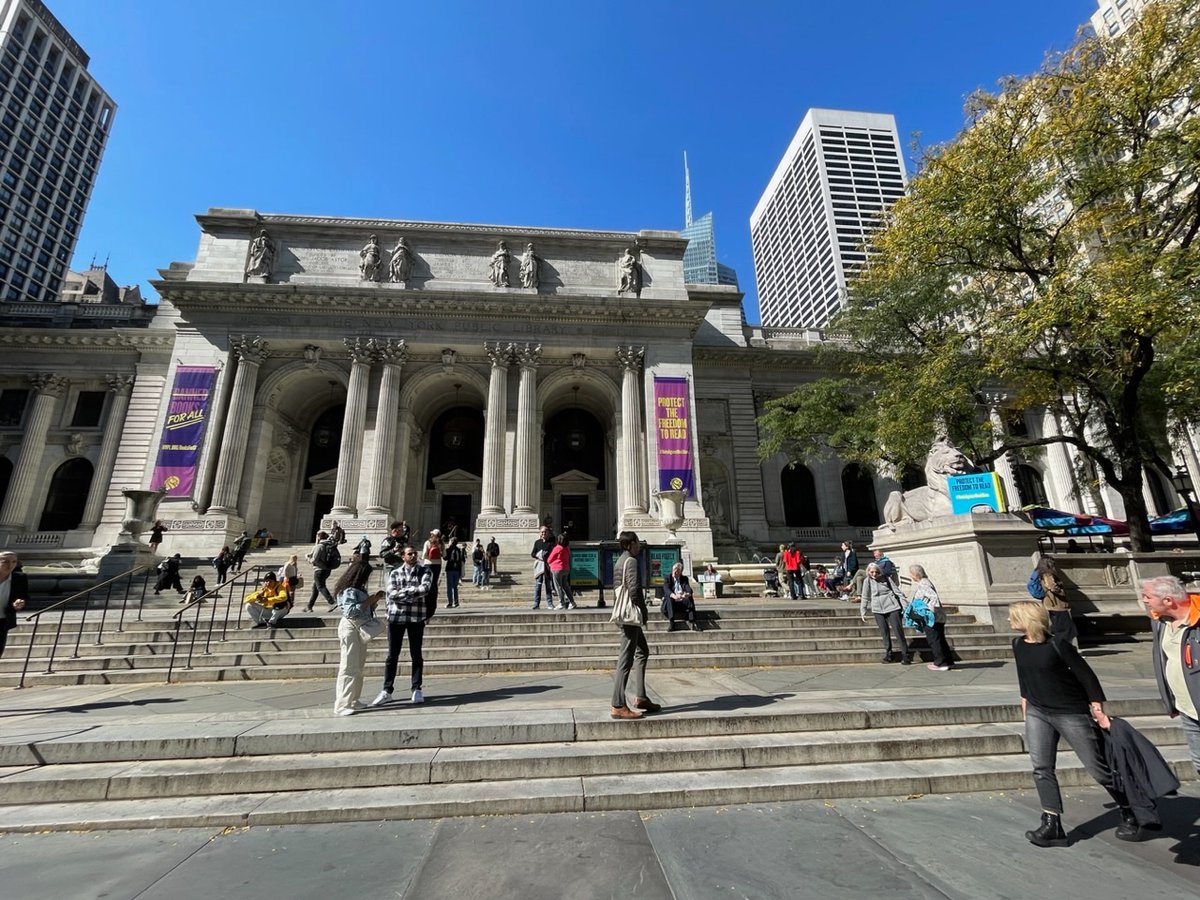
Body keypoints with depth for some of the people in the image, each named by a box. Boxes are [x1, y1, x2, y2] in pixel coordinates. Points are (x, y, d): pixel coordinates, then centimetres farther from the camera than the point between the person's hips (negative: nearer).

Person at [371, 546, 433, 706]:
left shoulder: (425, 571, 3)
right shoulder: (395, 573, 6)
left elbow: (425, 588, -14)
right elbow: (391, 593, -9)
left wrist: (403, 592, -11)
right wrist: (414, 592, -15)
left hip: (416, 617, -1)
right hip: (396, 616, 1)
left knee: (416, 654, 6)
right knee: (392, 655, 6)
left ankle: (417, 689, 17)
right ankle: (387, 691, 17)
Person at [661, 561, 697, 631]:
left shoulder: (684, 578, 14)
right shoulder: (667, 578, 6)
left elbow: (688, 588, -5)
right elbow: (666, 589, -14)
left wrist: (688, 594, -32)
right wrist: (674, 596, -36)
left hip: (683, 602, 2)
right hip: (671, 602, -1)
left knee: (690, 599, -28)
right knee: (669, 599, -34)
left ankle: (692, 623, -34)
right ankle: (671, 623, -37)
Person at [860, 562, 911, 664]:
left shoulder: (885, 578, 0)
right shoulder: (867, 581, 1)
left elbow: (897, 591, 2)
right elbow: (865, 597, 4)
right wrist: (863, 612, 1)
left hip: (892, 607, -1)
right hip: (878, 610, 1)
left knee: (898, 631, -4)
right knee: (884, 632, 3)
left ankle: (905, 655, 4)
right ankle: (888, 655, 14)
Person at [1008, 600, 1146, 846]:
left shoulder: (1057, 644, -19)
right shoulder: (1018, 644, 0)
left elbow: (1085, 674, -13)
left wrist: (1098, 710, -15)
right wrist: (1025, 700, 19)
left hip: (1071, 713, -5)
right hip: (1037, 713, 5)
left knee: (1098, 768, 8)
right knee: (1041, 768, -1)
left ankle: (1129, 815, 34)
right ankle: (1052, 826, 5)